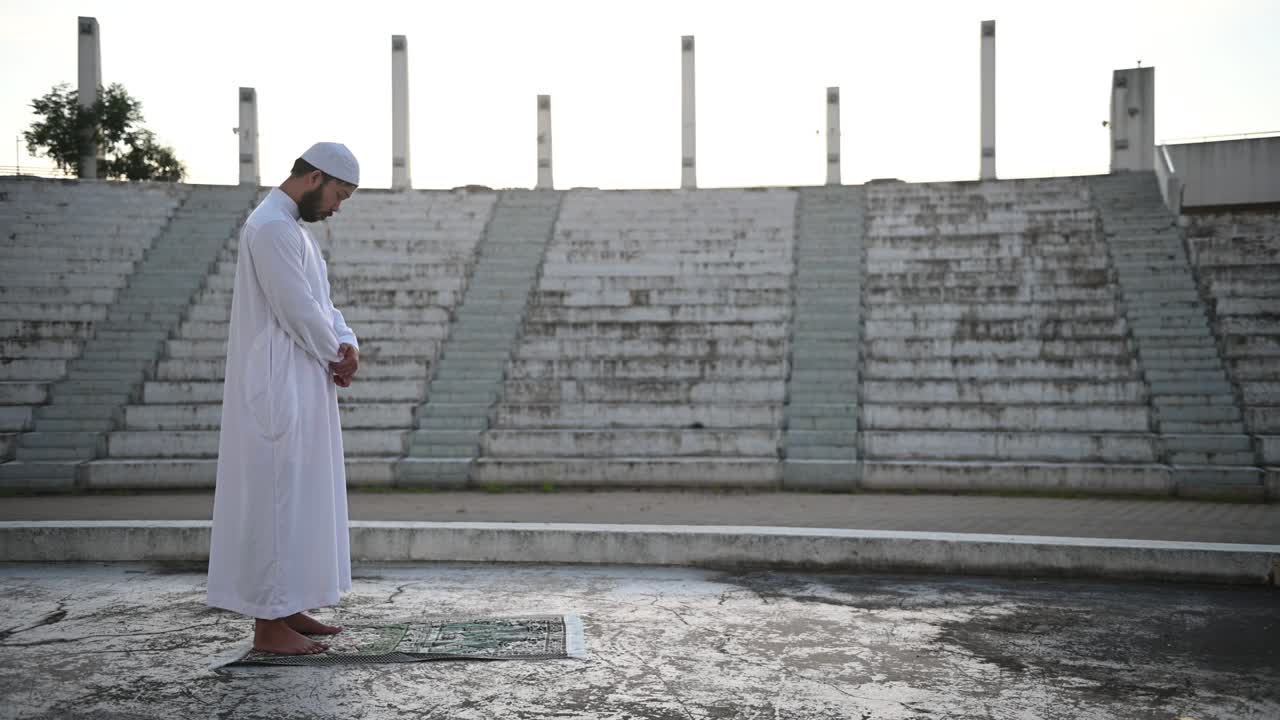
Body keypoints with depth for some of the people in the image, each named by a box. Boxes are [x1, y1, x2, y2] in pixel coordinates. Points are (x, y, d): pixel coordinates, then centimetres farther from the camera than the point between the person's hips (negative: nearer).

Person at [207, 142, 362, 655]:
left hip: (300, 387, 11)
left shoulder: (289, 227, 17)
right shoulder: (272, 228, -16)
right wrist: (337, 356, -4)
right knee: (277, 499, -6)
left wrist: (346, 344, -1)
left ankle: (286, 608, 23)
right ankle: (269, 625, 1)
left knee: (299, 496, 14)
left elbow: (321, 302, 17)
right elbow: (297, 309, -20)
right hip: (279, 389, -11)